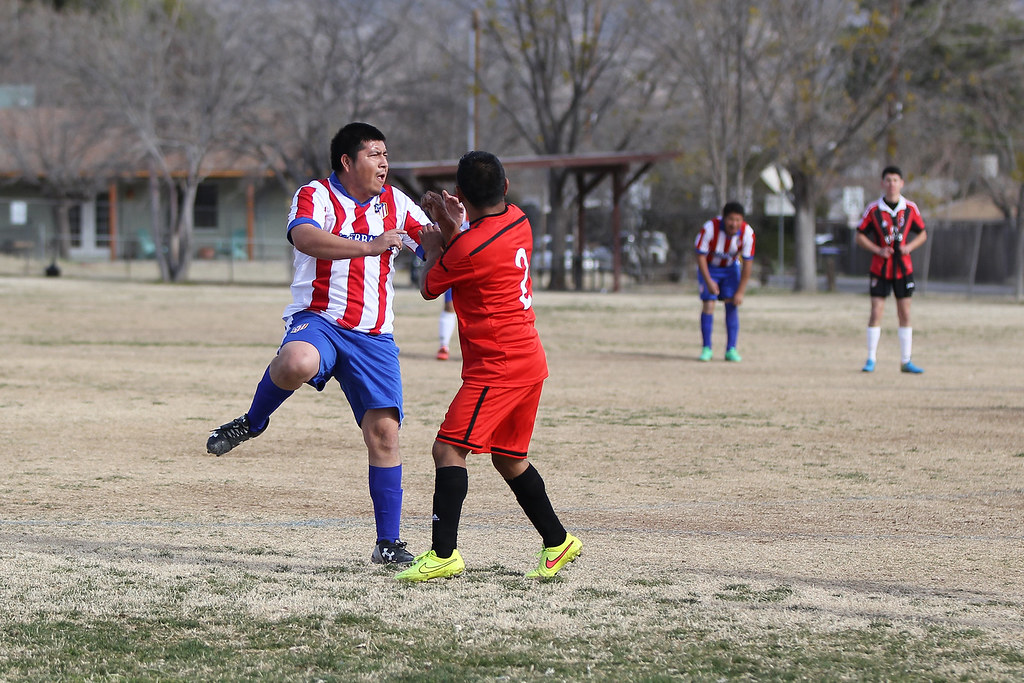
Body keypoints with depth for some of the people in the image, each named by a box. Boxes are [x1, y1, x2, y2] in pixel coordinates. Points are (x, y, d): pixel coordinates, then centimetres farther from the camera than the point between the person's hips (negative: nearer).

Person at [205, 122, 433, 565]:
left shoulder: (395, 203, 14)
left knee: (384, 431, -6)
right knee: (297, 365, -39)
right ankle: (252, 423, -6)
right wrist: (369, 247, -33)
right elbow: (305, 237, -24)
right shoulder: (315, 196, -3)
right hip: (317, 321, -4)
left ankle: (388, 542, 4)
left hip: (373, 337, 4)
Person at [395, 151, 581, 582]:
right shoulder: (518, 222, 7)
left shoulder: (470, 247, -19)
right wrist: (449, 228, 13)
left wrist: (432, 249, 17)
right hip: (529, 358, 10)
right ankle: (558, 542, 27)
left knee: (448, 448, -13)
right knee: (509, 458, 20)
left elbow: (430, 288, -1)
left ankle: (443, 554, -20)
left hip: (498, 366, -10)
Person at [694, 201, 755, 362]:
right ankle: (707, 349, -4)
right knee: (708, 305, -12)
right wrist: (708, 281, -28)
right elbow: (700, 255, -21)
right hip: (709, 267, -2)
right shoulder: (709, 228, -31)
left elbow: (747, 263, -18)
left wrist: (740, 292, -19)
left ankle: (731, 349, -5)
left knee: (732, 305, -9)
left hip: (731, 267, 2)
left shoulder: (747, 233, -25)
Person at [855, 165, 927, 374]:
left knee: (905, 313, 3)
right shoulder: (873, 209, -4)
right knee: (876, 312, -6)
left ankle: (906, 361, 11)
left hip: (903, 268, 2)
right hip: (880, 268, -2)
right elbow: (860, 236, 1)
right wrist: (878, 250, -14)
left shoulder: (910, 208, 1)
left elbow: (922, 233, 11)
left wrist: (909, 246, -8)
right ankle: (871, 360, 2)